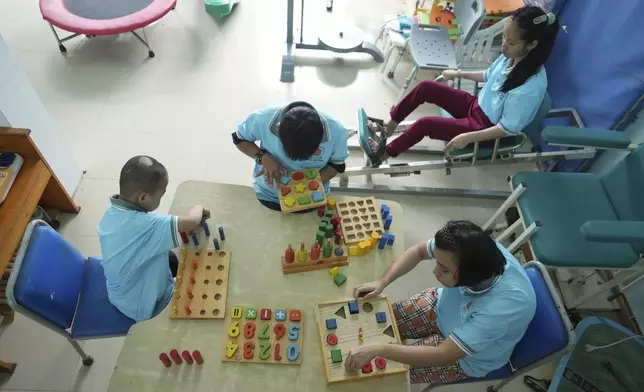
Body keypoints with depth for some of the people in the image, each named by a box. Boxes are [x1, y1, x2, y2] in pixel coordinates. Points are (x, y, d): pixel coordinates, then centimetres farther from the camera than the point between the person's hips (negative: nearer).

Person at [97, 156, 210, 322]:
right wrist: (199, 209, -22)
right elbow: (190, 222, -44)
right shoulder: (144, 225, -40)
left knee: (175, 258, 26)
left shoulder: (112, 213, -12)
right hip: (143, 306, -8)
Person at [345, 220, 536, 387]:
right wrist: (381, 282, -18)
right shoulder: (476, 251, -28)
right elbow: (418, 251, -8)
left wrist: (378, 349, -37)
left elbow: (443, 355, -36)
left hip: (469, 355, -4)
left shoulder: (503, 306, -43)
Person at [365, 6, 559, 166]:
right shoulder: (511, 56, -8)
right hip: (477, 105, 8)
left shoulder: (532, 85, -31)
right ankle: (388, 127, 9)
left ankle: (384, 153, 1)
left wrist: (468, 137, -30)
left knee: (425, 123, -20)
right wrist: (460, 74, 17)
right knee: (426, 87, -4)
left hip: (487, 127, -8)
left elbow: (508, 128, -26)